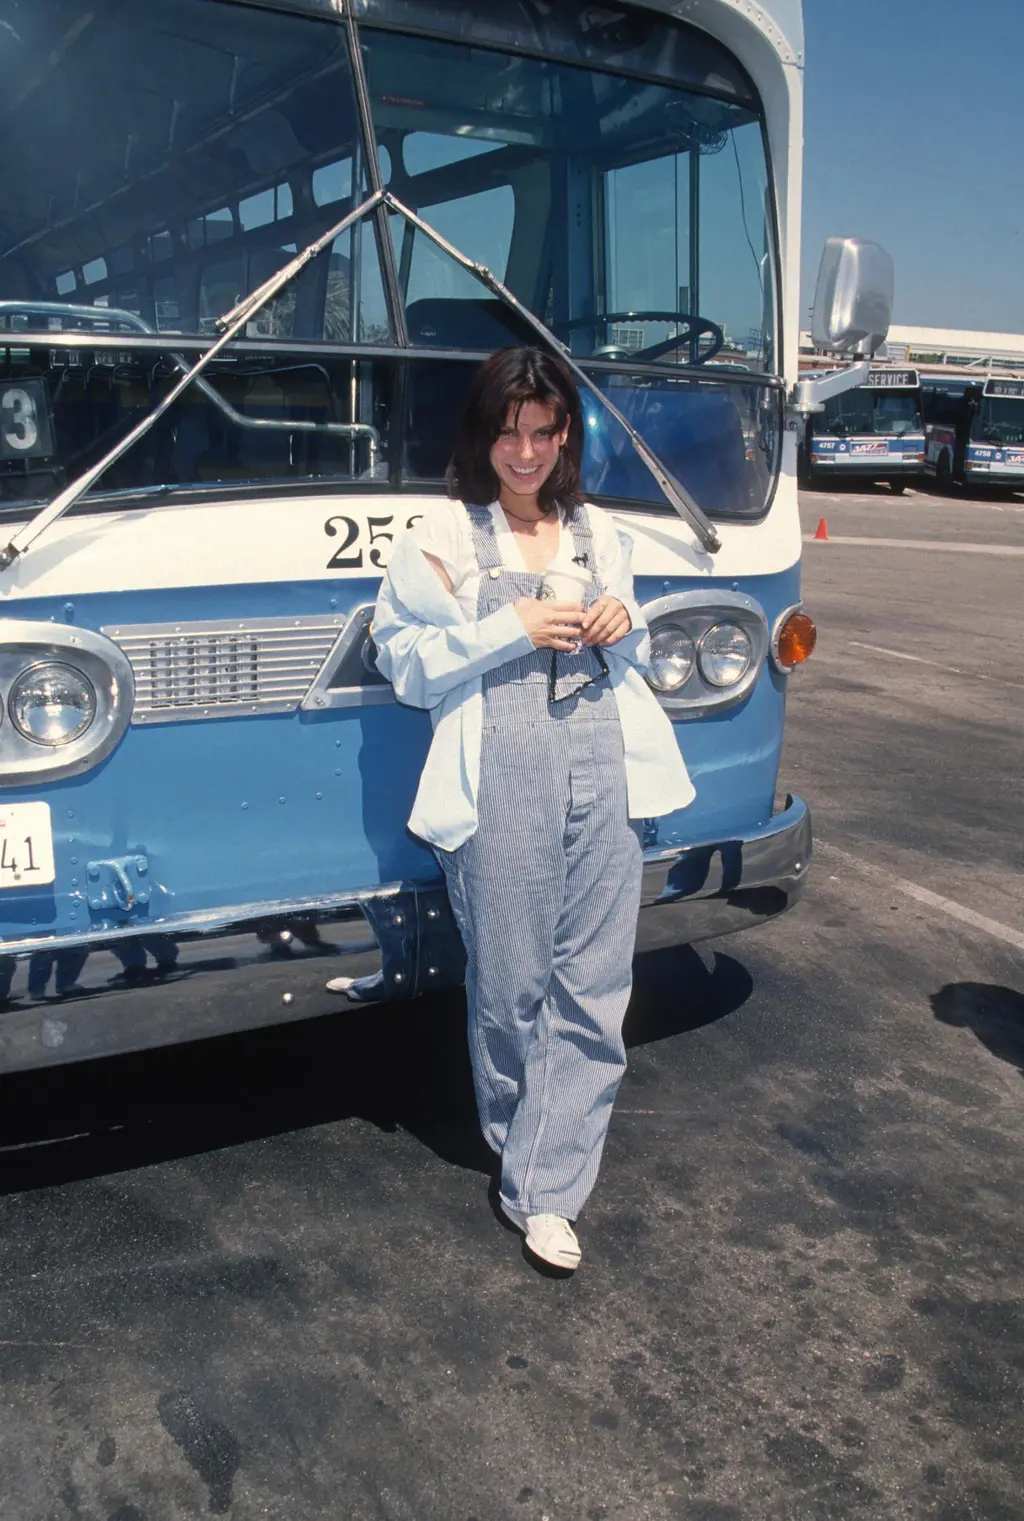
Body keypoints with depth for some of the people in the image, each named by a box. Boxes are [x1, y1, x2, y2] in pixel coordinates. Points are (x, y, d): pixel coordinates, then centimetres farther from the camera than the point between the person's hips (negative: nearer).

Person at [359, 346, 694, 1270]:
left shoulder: (599, 533, 16)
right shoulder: (443, 538, 3)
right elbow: (406, 662, -2)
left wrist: (623, 628, 1)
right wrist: (513, 628, -11)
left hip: (605, 773, 4)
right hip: (499, 785, -3)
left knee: (593, 985, 1)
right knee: (510, 981, 4)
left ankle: (546, 1190, 10)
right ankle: (524, 1148, 30)